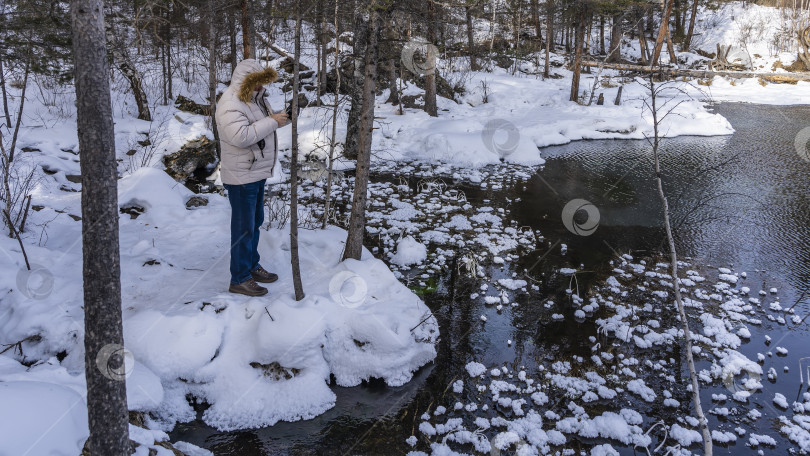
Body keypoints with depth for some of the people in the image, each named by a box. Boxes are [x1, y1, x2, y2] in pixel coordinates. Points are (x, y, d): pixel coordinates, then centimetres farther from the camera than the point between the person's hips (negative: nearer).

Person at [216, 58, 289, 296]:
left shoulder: (255, 99, 11)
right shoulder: (230, 103, -20)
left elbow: (260, 127, 22)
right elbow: (241, 136, -33)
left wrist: (280, 118, 2)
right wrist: (272, 121, -27)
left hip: (258, 173, 10)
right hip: (241, 176, -10)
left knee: (255, 222, 20)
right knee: (243, 227, -2)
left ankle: (252, 266, 35)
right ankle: (240, 279, 8)